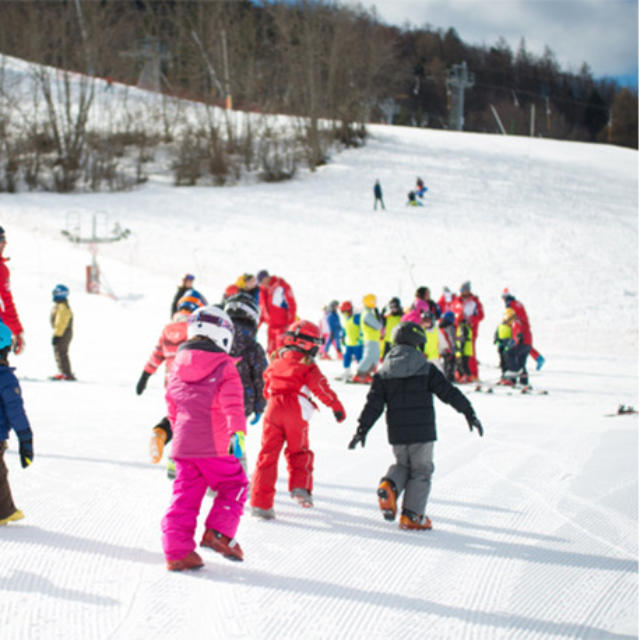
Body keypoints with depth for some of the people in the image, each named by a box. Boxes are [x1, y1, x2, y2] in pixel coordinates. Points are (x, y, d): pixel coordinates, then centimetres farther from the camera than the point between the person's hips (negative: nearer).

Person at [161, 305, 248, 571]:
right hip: (214, 446, -5)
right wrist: (237, 432, -24)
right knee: (234, 486, 13)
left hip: (182, 446, 5)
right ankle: (218, 532, -2)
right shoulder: (224, 367, -6)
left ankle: (177, 551, 6)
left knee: (185, 496, 10)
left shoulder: (177, 367, 11)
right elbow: (232, 403, -17)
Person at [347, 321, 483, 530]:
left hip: (396, 433, 4)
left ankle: (389, 485, -8)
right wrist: (469, 413, 3)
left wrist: (362, 429, 7)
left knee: (402, 464, 23)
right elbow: (449, 392, -4)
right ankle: (412, 515, 3)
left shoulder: (383, 373, 6)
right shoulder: (426, 369, -3)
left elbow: (373, 404, 2)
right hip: (422, 432, -4)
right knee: (421, 470, 8)